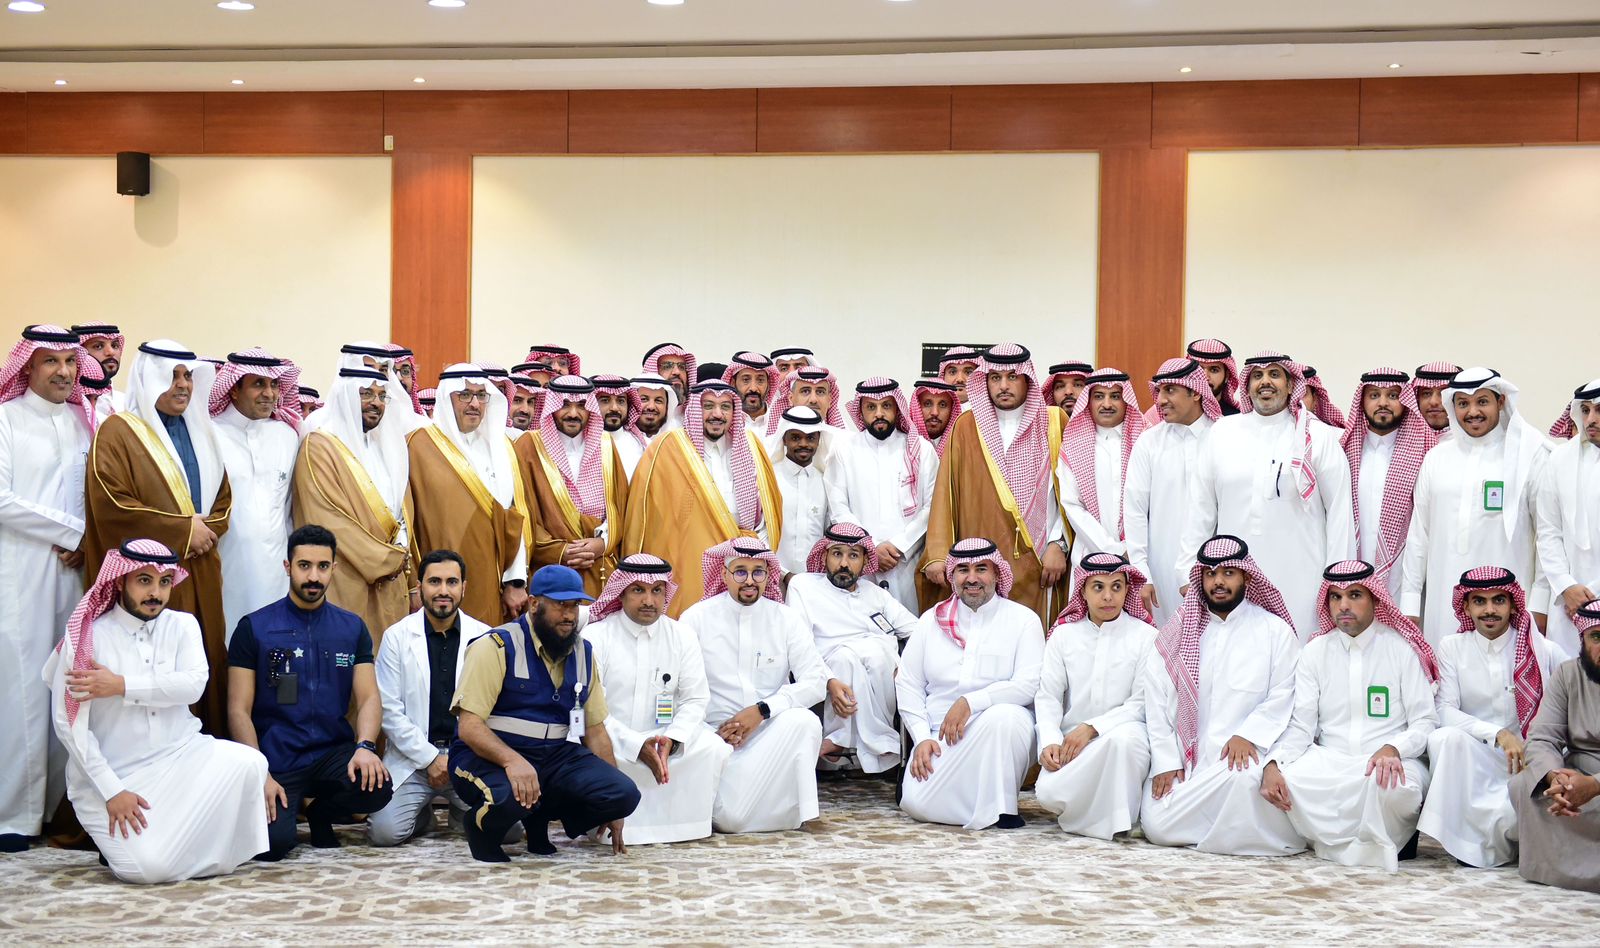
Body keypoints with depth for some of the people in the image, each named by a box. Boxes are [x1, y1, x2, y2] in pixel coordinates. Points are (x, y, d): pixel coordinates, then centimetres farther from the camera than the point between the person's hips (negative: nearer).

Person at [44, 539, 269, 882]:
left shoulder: (182, 625, 4)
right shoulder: (87, 636, -7)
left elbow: (194, 683, -13)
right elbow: (68, 724, -11)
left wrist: (121, 686, -22)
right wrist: (112, 791, -17)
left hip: (180, 755, 4)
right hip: (113, 774, -4)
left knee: (248, 762, -25)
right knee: (148, 866, -26)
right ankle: (119, 839, 9)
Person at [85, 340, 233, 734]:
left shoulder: (199, 432, 19)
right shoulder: (118, 431, -3)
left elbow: (223, 495, 20)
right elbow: (112, 506, -13)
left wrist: (208, 528, -2)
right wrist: (183, 531, -12)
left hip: (200, 576, 6)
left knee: (205, 668, 2)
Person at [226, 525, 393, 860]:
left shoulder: (352, 628, 10)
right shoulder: (254, 628, 1)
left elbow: (369, 697, 3)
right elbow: (239, 710, -2)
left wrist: (365, 747, -19)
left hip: (333, 753, 3)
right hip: (276, 759, -3)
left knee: (377, 788, -29)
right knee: (274, 842, -27)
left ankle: (321, 813, 6)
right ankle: (289, 808, 11)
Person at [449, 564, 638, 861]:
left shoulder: (583, 653, 11)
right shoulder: (497, 647, -7)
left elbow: (595, 730, 15)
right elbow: (469, 726, -15)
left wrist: (612, 802, 10)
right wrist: (512, 760, -33)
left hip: (557, 756, 6)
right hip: (491, 756, -6)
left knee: (624, 794, -19)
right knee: (510, 798, -39)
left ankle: (539, 819, 6)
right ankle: (482, 827, -2)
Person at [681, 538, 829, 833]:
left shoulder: (786, 619, 5)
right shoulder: (696, 618, 2)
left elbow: (816, 682, -5)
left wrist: (761, 710, -16)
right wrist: (711, 731, -16)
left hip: (772, 732, 2)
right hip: (716, 735, -2)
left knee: (803, 721, -33)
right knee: (730, 819, -27)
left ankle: (794, 809, -11)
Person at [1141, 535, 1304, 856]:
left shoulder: (1275, 630, 5)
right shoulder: (1180, 630, 11)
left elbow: (1283, 696, -3)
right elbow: (1157, 698, 6)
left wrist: (1248, 735, -18)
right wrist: (1165, 762, -3)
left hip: (1242, 754, -3)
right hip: (1186, 755, 3)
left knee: (1245, 778, -37)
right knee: (1157, 826, -16)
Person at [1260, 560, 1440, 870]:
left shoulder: (1402, 649, 3)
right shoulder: (1315, 652, 10)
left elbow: (1425, 722, -1)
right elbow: (1301, 725, 4)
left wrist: (1392, 749, -23)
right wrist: (1273, 764, -16)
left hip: (1388, 762, -3)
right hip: (1329, 760, 3)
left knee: (1394, 786, -39)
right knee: (1284, 779, -29)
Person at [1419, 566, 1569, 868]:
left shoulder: (1545, 652, 3)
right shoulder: (1452, 648, 5)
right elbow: (1445, 711, -5)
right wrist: (1499, 735, -20)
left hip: (1529, 763, -1)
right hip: (1472, 760, 1)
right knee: (1444, 737, -32)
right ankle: (1466, 841, -17)